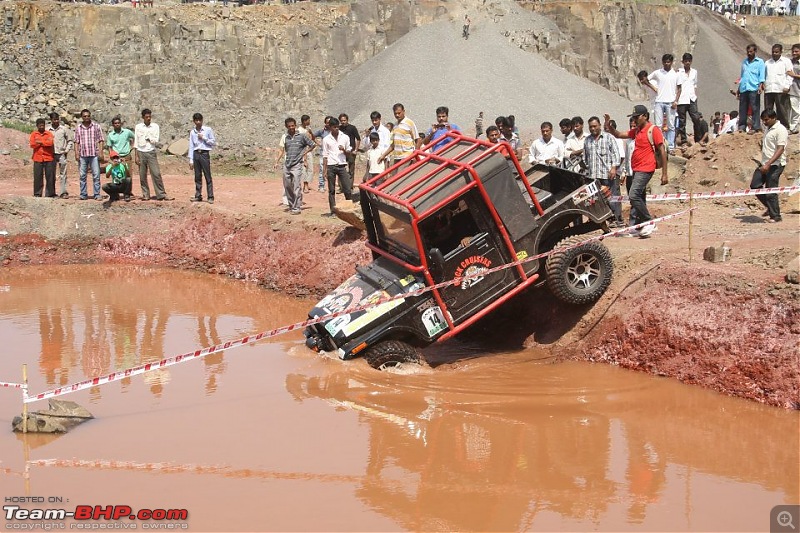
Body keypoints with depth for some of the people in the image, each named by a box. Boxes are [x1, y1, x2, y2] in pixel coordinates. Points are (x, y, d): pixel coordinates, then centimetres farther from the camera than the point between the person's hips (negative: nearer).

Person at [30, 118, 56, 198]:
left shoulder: (49, 134, 5)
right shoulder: (34, 134, 7)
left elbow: (51, 143, -11)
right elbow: (32, 144, -6)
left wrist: (40, 142, -8)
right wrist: (45, 142, -8)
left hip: (48, 158, 0)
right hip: (38, 158, 0)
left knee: (50, 176, 0)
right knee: (38, 176, 1)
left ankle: (50, 193, 6)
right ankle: (37, 193, 8)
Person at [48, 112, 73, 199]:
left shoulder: (64, 129, 3)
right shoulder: (48, 130, 5)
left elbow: (70, 141, 7)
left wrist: (67, 150, -3)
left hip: (61, 154, -1)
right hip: (51, 154, 1)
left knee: (63, 174, -3)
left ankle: (63, 192, -2)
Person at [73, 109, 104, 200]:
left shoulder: (96, 126, 4)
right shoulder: (78, 128, 9)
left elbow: (101, 140, 3)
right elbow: (77, 142, 11)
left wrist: (100, 152, -5)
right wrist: (76, 153, 3)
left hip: (94, 154, -2)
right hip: (82, 155, 2)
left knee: (96, 175, -4)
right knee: (82, 175, 4)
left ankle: (97, 194, 0)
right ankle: (83, 194, 10)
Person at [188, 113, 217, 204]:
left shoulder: (208, 130, 1)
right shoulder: (192, 132, 9)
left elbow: (214, 142, 2)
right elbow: (191, 146, 10)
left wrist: (204, 138, -9)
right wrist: (191, 160, 5)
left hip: (204, 154, -4)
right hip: (196, 154, 4)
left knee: (208, 176, -4)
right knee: (197, 176, 7)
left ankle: (210, 197, -3)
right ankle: (198, 196, 14)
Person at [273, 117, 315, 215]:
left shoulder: (302, 136, -3)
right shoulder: (285, 137, 7)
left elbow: (312, 145, 6)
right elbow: (282, 150, 11)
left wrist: (304, 153, 0)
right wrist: (277, 162, 4)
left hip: (297, 164, -4)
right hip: (287, 165, 4)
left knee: (297, 187, -9)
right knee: (287, 186, 9)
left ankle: (297, 207, -7)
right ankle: (291, 205, 23)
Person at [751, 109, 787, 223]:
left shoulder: (780, 130, -14)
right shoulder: (767, 129, 15)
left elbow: (780, 149, -21)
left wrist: (768, 164, -27)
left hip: (775, 165, -9)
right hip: (765, 164, 9)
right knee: (755, 185, 7)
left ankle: (775, 216, 5)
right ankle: (770, 207, 21)